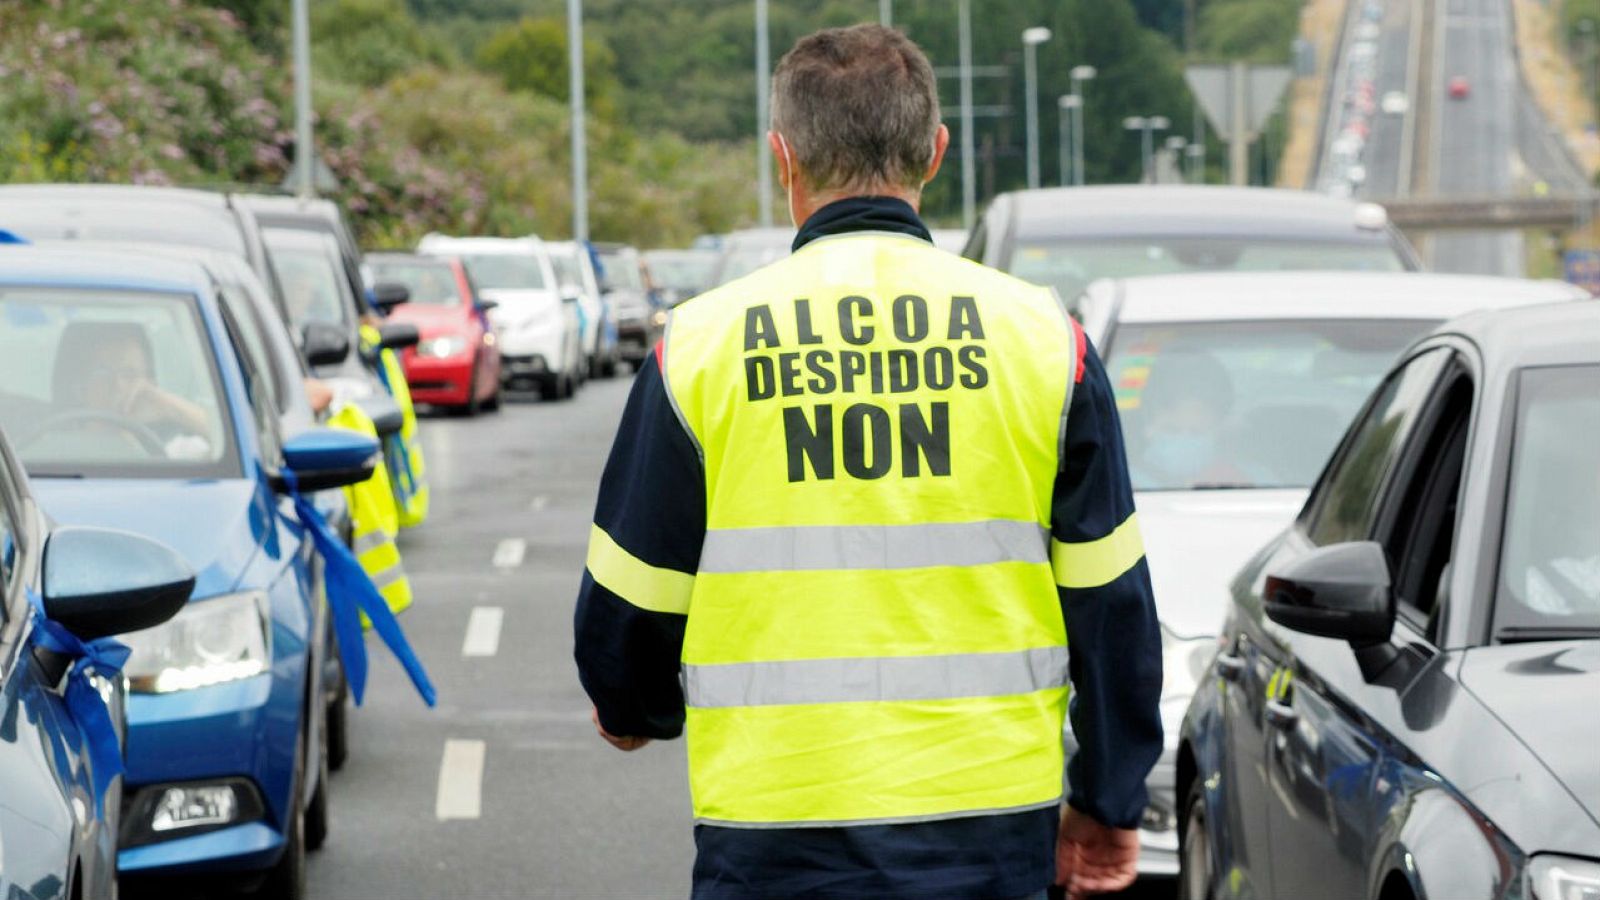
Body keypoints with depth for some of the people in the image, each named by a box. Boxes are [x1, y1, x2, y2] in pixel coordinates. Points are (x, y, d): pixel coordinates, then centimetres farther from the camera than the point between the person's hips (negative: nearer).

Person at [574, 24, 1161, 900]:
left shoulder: (702, 343, -1)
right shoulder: (1039, 332, 2)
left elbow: (628, 605, 5)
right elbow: (1111, 600, 6)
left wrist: (635, 713, 27)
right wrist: (1108, 802, 18)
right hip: (992, 829, 1)